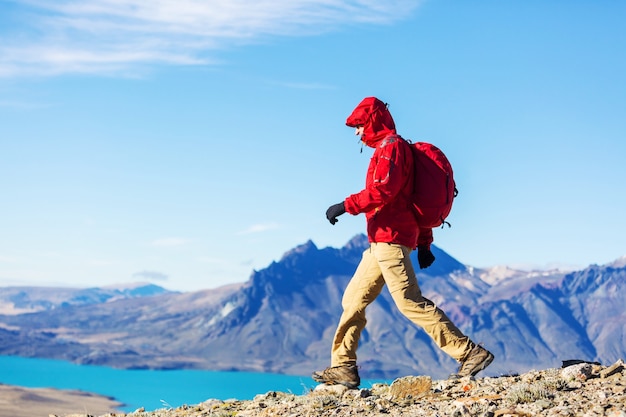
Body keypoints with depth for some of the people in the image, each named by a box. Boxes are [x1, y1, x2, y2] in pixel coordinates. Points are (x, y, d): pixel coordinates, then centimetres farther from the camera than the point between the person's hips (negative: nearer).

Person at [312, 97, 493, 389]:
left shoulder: (390, 147, -7)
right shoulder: (391, 149, 24)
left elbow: (383, 190, -23)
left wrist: (345, 206, -20)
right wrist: (424, 244, 21)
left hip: (390, 238, -11)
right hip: (380, 242, 11)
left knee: (411, 302, -13)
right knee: (353, 300, 11)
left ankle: (470, 353, -12)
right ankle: (343, 368, 14)